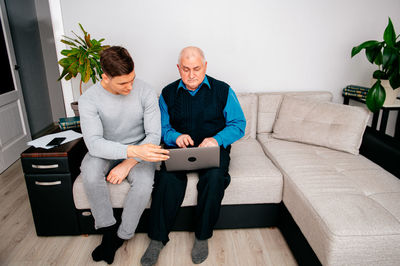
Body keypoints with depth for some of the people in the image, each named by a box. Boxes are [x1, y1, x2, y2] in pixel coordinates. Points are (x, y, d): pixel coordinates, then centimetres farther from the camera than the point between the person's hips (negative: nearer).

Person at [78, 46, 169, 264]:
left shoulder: (146, 93, -16)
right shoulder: (89, 99, -16)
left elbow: (154, 136, -15)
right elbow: (94, 143, -27)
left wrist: (127, 164, -24)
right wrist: (132, 151, -44)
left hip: (138, 150, 0)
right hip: (105, 150, 1)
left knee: (144, 182, -30)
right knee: (90, 175, -32)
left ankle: (121, 236, -3)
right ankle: (108, 229, -6)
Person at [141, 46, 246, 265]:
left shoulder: (223, 91, 3)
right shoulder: (168, 93, 9)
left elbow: (238, 124, 1)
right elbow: (162, 128, 8)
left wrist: (217, 139, -18)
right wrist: (175, 137, -16)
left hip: (213, 148, -1)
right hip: (179, 148, 1)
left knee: (214, 177, -32)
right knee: (168, 178, -28)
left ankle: (202, 236, -10)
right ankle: (157, 239, -12)